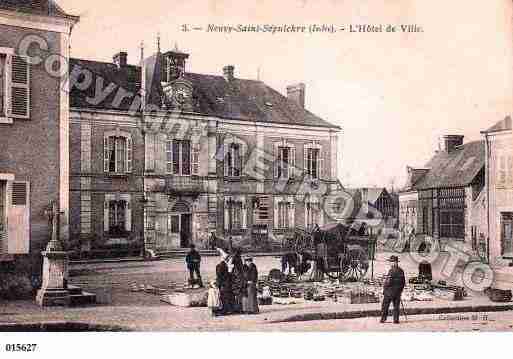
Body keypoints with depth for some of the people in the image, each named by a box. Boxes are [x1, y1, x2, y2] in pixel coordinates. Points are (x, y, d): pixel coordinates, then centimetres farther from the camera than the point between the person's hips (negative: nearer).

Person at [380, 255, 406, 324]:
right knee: (396, 306, 9)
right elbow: (403, 282, 10)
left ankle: (383, 318, 6)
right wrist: (401, 289, 18)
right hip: (398, 292, 6)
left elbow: (388, 282, -15)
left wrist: (384, 288, -2)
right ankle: (396, 319, 6)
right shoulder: (401, 271, 5)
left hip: (389, 291, -6)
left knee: (385, 305, 5)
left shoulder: (392, 271, -14)